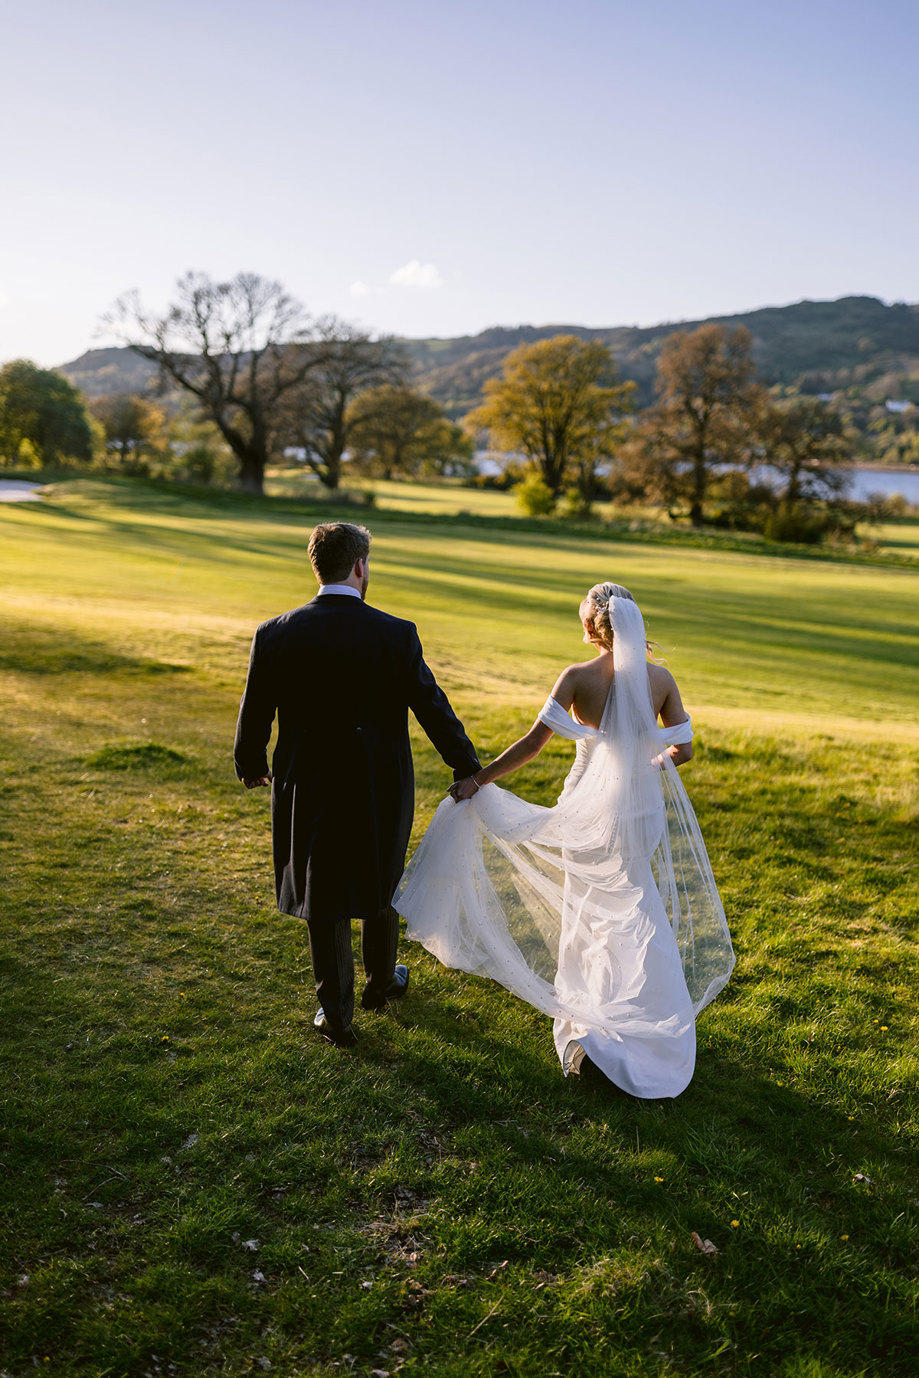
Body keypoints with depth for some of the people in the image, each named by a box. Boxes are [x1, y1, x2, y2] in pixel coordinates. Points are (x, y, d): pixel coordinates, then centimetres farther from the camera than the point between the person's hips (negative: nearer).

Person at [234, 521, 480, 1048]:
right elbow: (433, 707, -9)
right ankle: (381, 983, 44)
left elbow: (255, 714, -1)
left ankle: (336, 1014, 24)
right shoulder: (395, 635, -15)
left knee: (324, 900, 14)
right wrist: (467, 768, 5)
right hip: (381, 789, 0)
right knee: (380, 886, 23)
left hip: (308, 790, 0)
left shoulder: (275, 635, -10)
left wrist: (252, 766, 18)